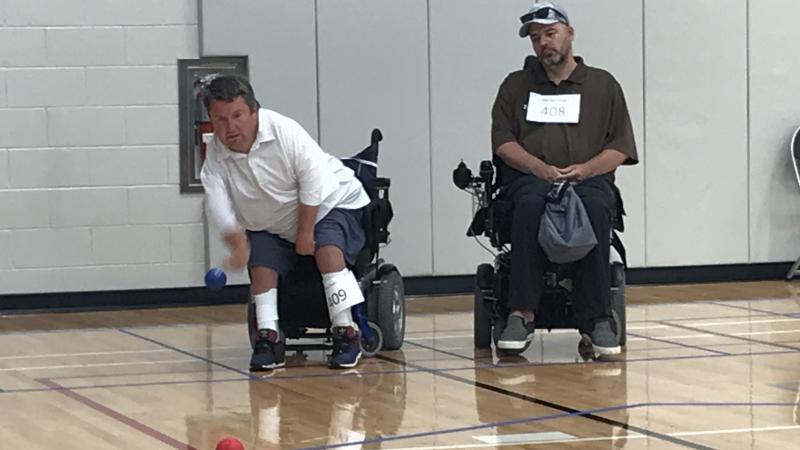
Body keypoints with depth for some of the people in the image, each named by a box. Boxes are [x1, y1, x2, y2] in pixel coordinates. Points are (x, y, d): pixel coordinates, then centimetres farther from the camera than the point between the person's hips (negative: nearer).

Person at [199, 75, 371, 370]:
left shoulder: (284, 131, -29)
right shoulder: (215, 157, -17)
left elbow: (314, 181, -26)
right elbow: (217, 204, -27)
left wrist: (306, 231, -22)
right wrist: (237, 244, -44)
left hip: (328, 203, -5)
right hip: (270, 225, 5)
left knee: (327, 248, -28)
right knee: (261, 265, -13)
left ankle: (345, 333, -27)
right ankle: (269, 338, -6)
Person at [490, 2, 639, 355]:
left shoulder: (603, 84, 19)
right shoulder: (516, 85, 22)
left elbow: (620, 147, 10)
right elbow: (503, 141, 10)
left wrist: (585, 169, -10)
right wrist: (539, 168, -10)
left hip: (588, 178, 0)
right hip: (529, 179, 0)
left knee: (595, 210, -37)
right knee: (530, 206, -37)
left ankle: (596, 319, -38)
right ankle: (521, 315, -42)